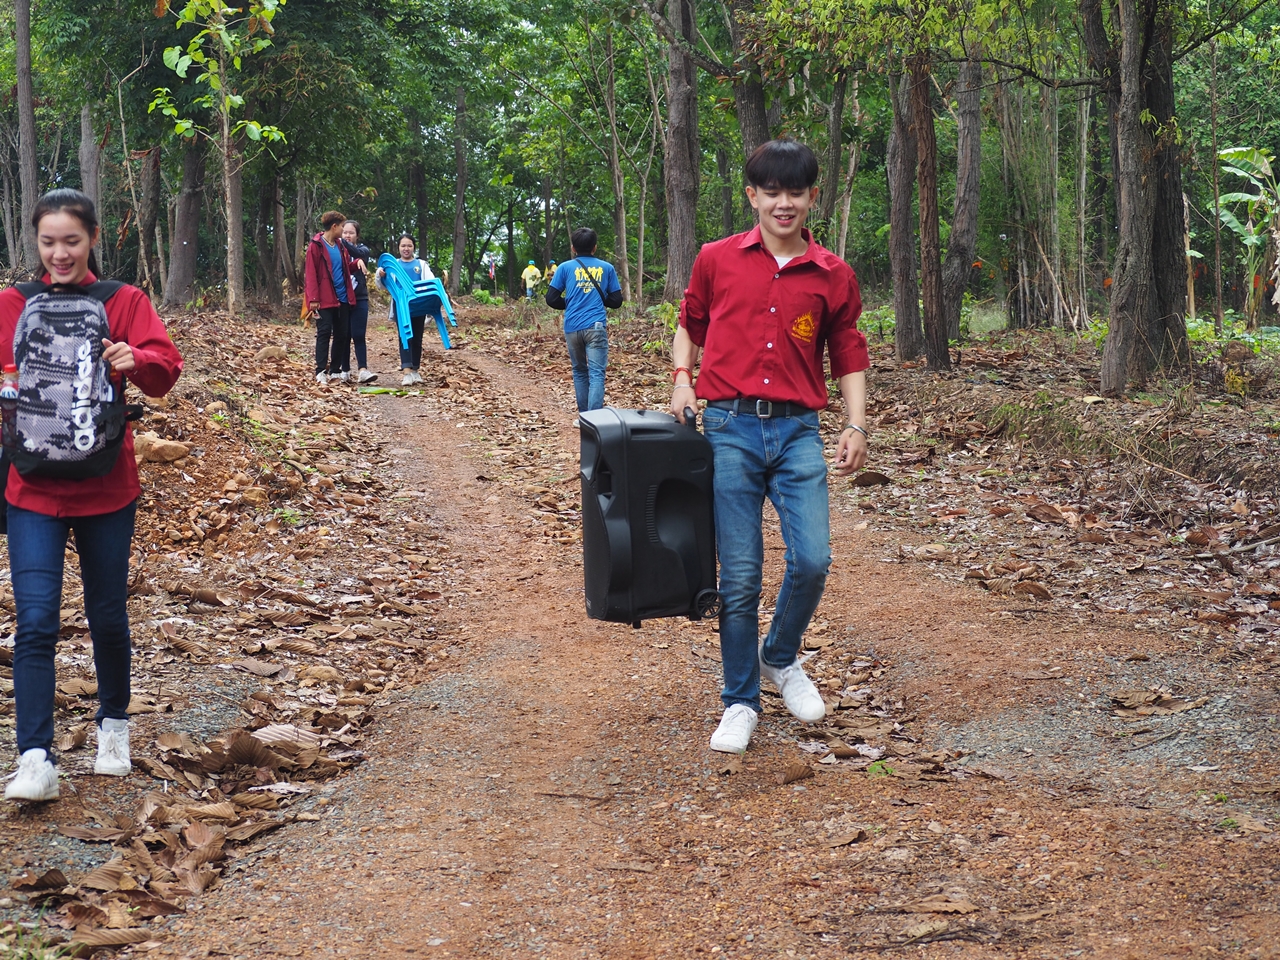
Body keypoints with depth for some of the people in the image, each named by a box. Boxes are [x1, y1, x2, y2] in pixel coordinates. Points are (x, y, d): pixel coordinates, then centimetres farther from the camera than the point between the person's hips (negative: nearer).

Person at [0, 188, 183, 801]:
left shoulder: (123, 302, 0)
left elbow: (166, 368, -10)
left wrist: (136, 359, -31)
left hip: (106, 487, 0)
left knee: (107, 616, 12)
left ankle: (114, 724, 35)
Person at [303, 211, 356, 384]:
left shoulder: (340, 245, 14)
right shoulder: (316, 246, -7)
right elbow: (310, 274, -11)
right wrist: (313, 298, -18)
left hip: (342, 298, 7)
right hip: (325, 299, -7)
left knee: (342, 334, 7)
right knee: (324, 333, -8)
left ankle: (335, 370, 15)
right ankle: (320, 371, -8)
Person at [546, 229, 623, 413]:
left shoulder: (565, 268, 7)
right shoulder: (606, 268, 8)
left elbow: (551, 299, 4)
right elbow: (616, 301, 10)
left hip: (572, 328, 2)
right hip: (595, 327, -2)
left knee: (579, 372, 16)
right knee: (596, 374, -7)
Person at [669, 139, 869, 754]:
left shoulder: (834, 276, 6)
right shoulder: (717, 260, 4)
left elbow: (849, 356, 12)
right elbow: (690, 324, 20)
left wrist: (857, 426, 1)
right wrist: (682, 376, 3)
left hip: (798, 431, 1)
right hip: (730, 429, -1)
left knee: (812, 560, -10)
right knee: (740, 576, 0)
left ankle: (780, 659, 21)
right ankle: (740, 702, 15)